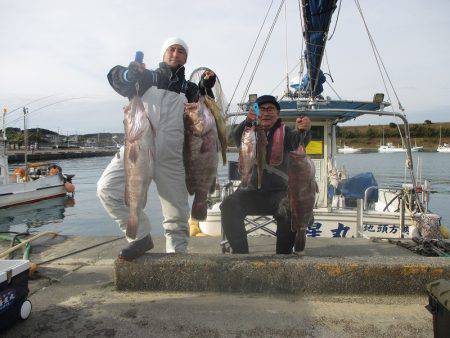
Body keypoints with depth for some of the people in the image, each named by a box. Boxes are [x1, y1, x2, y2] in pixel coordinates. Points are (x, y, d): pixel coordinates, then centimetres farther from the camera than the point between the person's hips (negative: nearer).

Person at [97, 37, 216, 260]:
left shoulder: (189, 89, 23)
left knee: (176, 215, 0)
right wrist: (130, 73, -15)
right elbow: (114, 77, 7)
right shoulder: (147, 78, 18)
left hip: (171, 156, 1)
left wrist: (206, 89, 1)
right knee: (107, 188, -18)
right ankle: (141, 236, -5)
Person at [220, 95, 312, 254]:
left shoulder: (285, 132, 7)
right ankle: (240, 251, -11)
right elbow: (237, 136, -15)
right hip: (252, 190, 1)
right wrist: (248, 121, -38)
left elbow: (299, 141, -16)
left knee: (290, 210, -30)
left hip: (279, 191, -1)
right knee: (229, 204, -23)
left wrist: (304, 130, -41)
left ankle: (284, 252, -9)